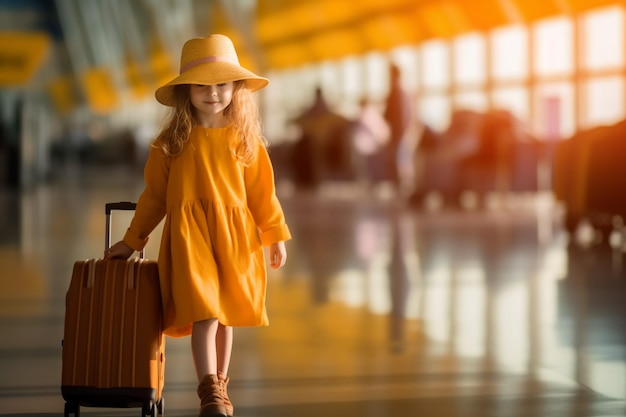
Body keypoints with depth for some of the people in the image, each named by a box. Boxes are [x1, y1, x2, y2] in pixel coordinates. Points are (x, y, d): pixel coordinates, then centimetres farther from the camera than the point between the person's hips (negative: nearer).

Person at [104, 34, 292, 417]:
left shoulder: (245, 140, 4)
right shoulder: (172, 142, 2)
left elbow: (262, 191, 9)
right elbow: (154, 195, 8)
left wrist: (276, 235, 8)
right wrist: (131, 241, 10)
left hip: (234, 235, 2)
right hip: (189, 235, -2)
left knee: (226, 315, 10)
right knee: (204, 313, -14)